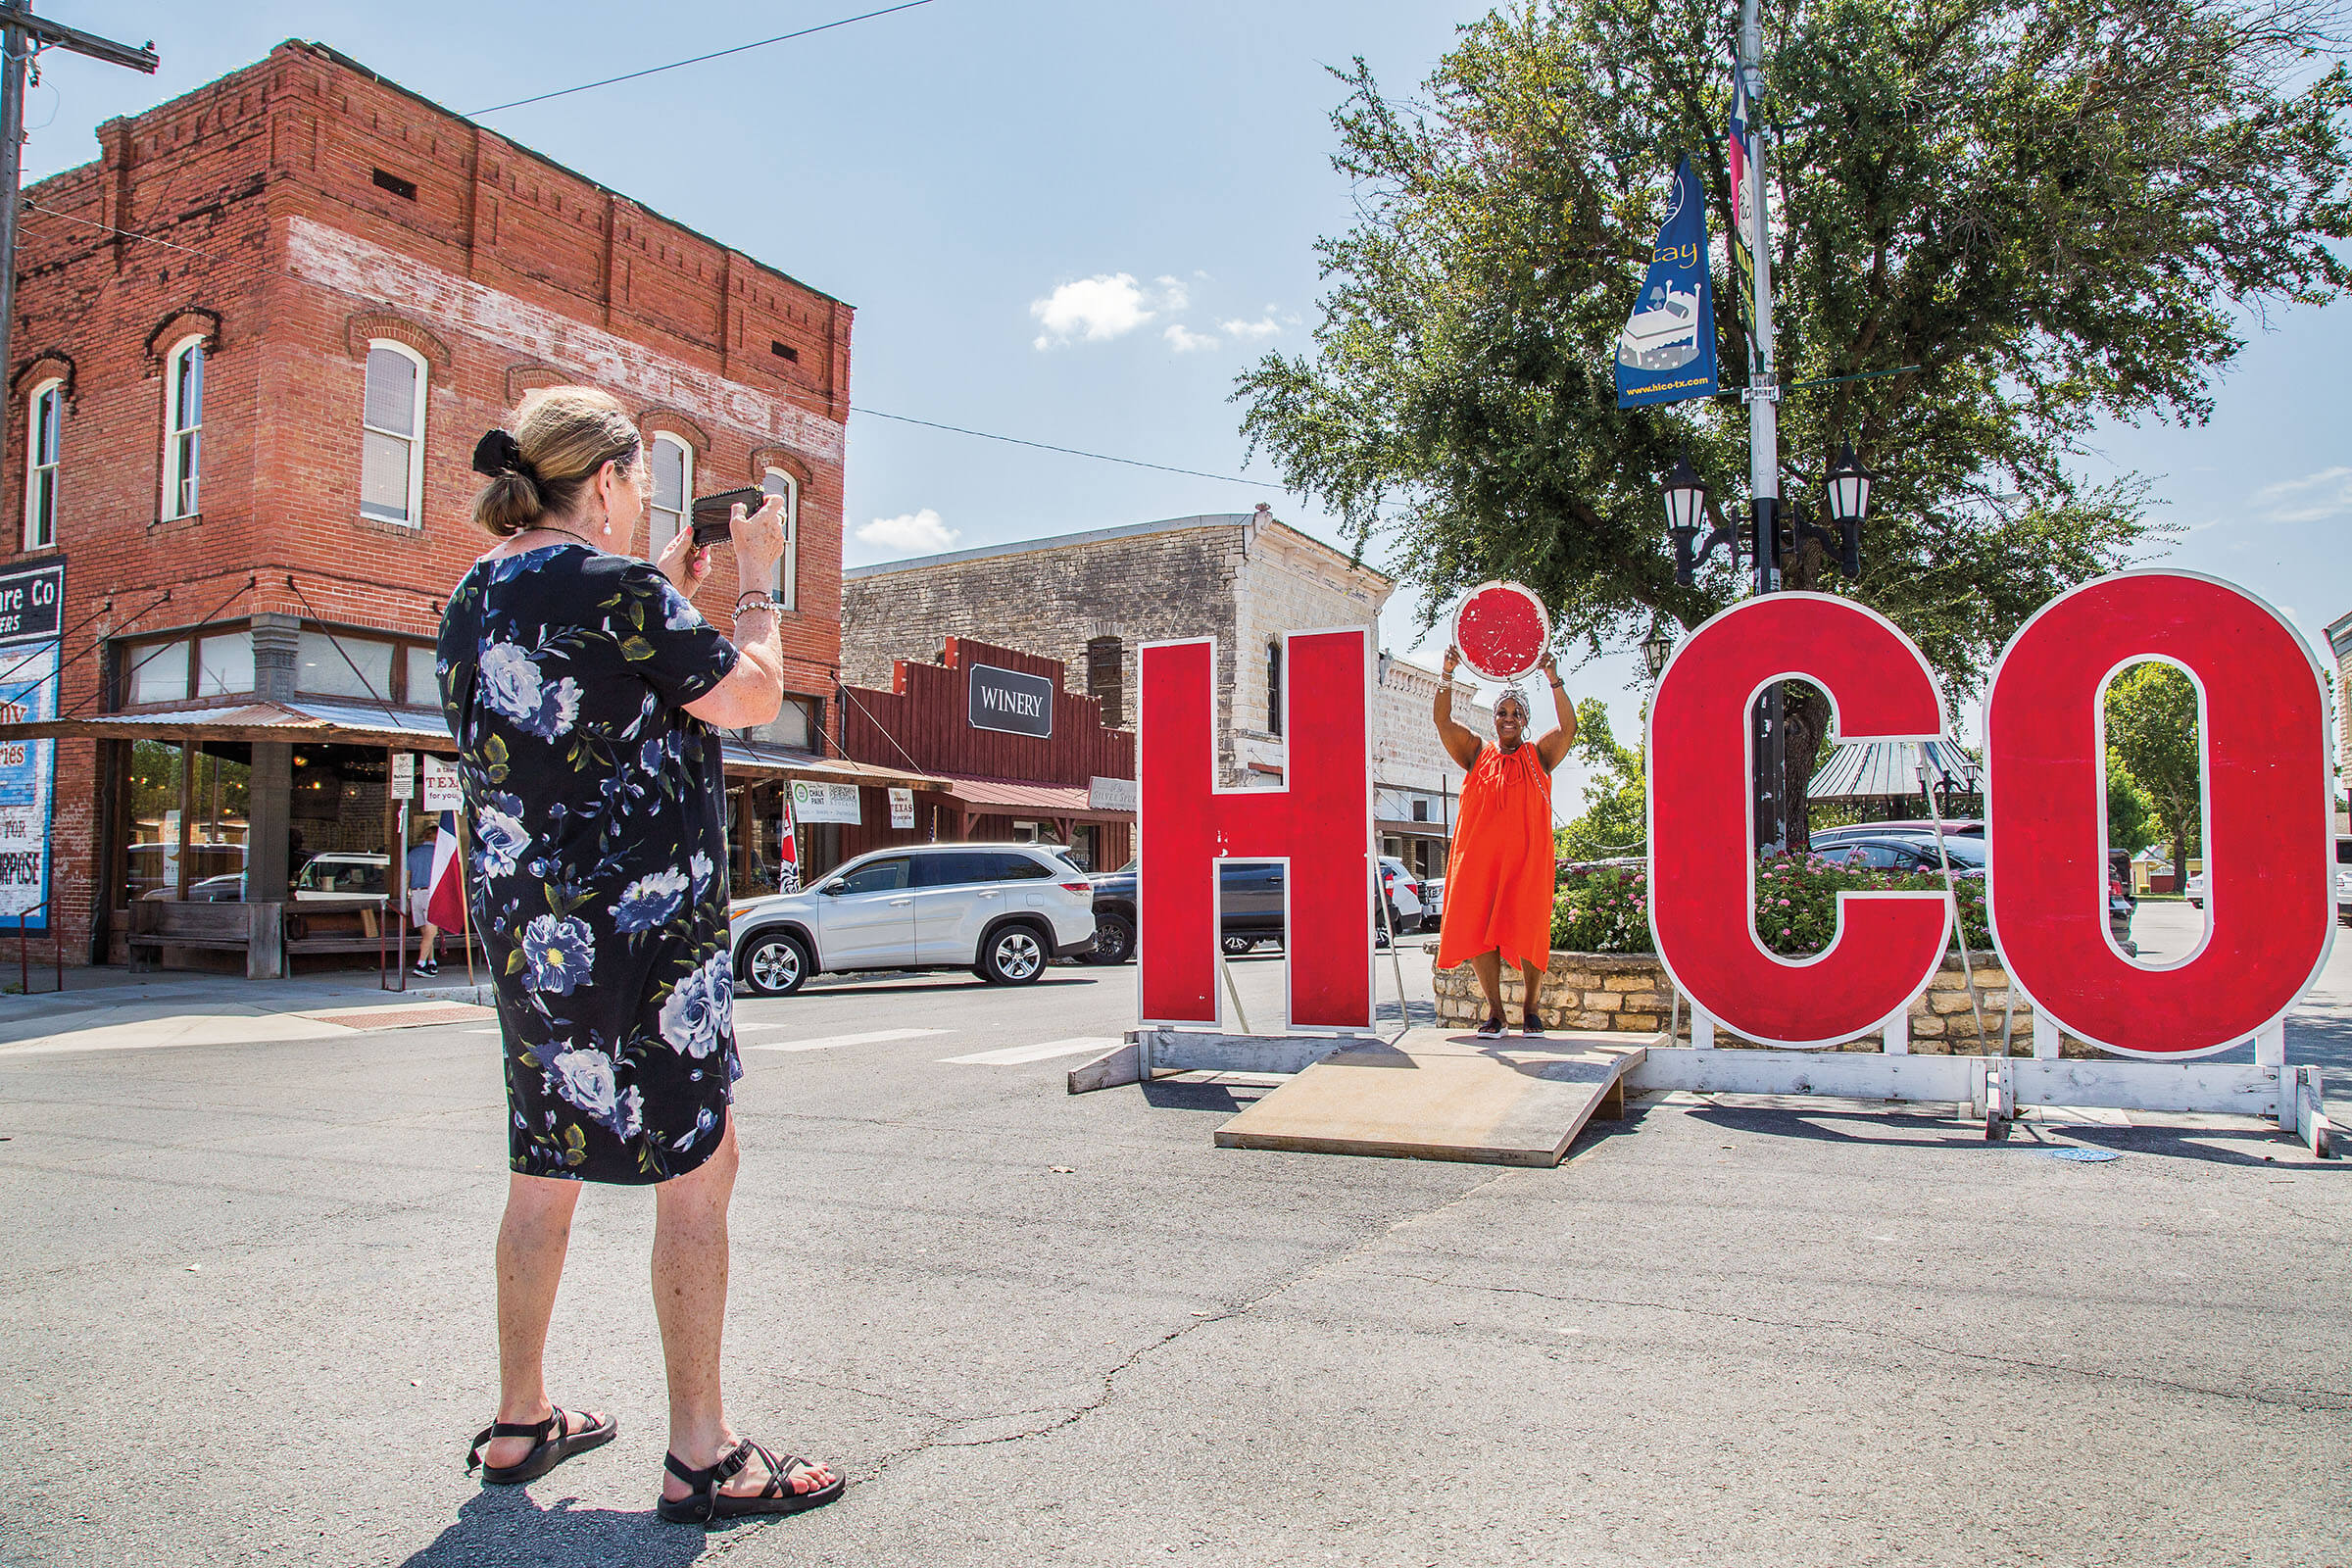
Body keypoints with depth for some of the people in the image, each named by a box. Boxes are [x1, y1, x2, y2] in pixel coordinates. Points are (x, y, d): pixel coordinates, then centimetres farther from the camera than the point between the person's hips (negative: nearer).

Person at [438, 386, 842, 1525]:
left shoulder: (474, 599, 12)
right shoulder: (611, 585, -14)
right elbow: (751, 696, -8)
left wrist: (667, 599, 24)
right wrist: (755, 576, 6)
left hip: (523, 923, 9)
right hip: (636, 921, -9)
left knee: (546, 1167, 18)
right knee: (700, 1165, 0)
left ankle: (519, 1422, 30)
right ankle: (701, 1455, 7)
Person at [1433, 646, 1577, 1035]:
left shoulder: (1539, 755, 10)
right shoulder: (1477, 753, 14)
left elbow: (1568, 728, -7)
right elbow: (1443, 720, 3)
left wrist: (1554, 681, -15)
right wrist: (1448, 675, -8)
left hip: (1527, 857, -1)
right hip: (1478, 856, 2)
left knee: (1527, 931, -6)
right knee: (1478, 930, -4)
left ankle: (1531, 1009, 9)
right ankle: (1495, 1012, 5)